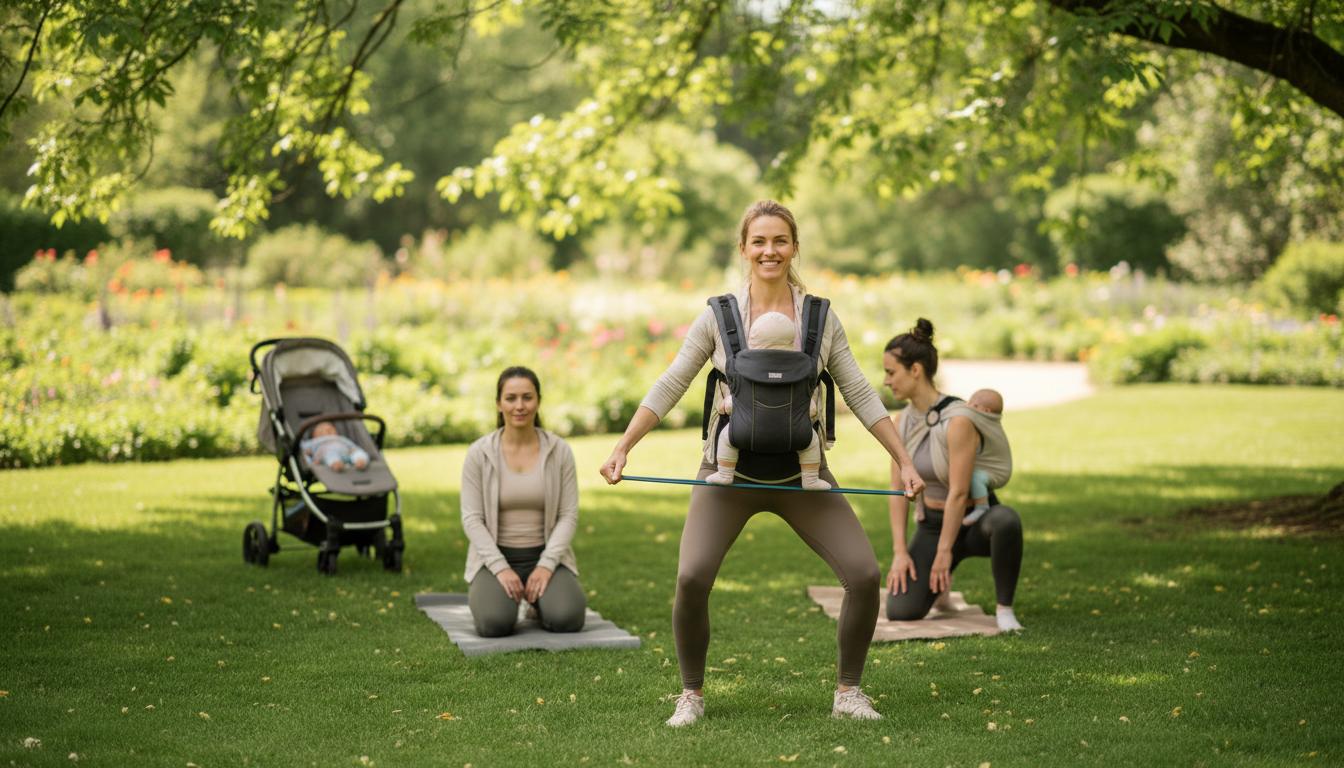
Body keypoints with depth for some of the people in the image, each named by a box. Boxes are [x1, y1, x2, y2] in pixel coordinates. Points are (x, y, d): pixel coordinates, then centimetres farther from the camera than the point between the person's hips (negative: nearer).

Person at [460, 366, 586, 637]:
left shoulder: (559, 450, -2)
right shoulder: (479, 453, -5)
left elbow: (568, 515, -3)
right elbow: (471, 518, -7)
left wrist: (546, 565, -16)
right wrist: (500, 568, -18)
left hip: (545, 554, 1)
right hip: (495, 556, -1)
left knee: (566, 619, -27)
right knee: (495, 622, -30)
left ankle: (538, 598, 10)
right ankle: (483, 593, 8)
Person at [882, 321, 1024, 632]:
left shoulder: (958, 420, -25)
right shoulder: (902, 422, -3)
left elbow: (958, 493, -24)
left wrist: (945, 552, -19)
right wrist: (900, 552, -9)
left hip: (976, 523, -5)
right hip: (932, 524, 5)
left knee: (1005, 520, -43)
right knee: (899, 611, -15)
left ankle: (1004, 609, -23)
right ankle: (937, 582, 20)